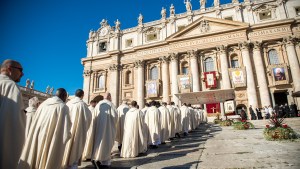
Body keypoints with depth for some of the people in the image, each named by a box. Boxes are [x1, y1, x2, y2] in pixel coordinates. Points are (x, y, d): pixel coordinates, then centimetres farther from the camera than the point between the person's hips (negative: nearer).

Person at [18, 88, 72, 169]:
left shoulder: (43, 104, 3)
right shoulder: (63, 107, -14)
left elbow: (34, 124, 12)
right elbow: (66, 131, -17)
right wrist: (69, 134, 4)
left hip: (36, 140, 6)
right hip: (51, 144, -5)